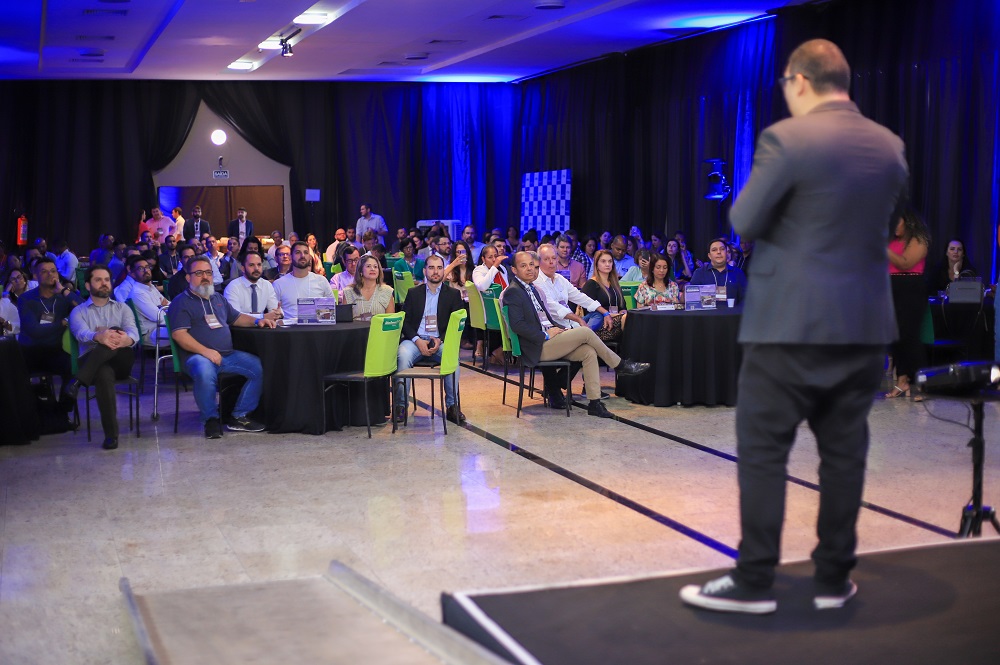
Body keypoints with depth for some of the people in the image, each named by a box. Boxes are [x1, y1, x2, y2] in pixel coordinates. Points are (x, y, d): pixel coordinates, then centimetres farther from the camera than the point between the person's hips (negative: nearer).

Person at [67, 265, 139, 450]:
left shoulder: (122, 308, 21)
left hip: (121, 360, 1)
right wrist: (98, 337, -35)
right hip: (91, 362, -1)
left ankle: (78, 382, -38)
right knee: (104, 374, -41)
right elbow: (82, 334, -9)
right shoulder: (78, 312, 16)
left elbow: (134, 333, 0)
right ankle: (111, 434, -38)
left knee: (115, 331, -32)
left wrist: (126, 339, -29)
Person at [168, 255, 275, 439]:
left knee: (260, 367, -14)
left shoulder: (218, 299, 24)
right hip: (198, 355, -7)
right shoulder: (181, 302, 1)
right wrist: (206, 351, -22)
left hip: (228, 355, 7)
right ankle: (211, 419, -15)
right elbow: (179, 334, -11)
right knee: (205, 373, -40)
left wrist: (257, 320, 14)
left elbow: (236, 318, 35)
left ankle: (238, 417, -5)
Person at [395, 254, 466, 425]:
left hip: (441, 341, 0)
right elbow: (404, 321, 8)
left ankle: (452, 406, -25)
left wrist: (440, 340, -11)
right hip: (415, 339, 1)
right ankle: (400, 405, -28)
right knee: (403, 356, -33)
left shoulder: (453, 294, 14)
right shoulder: (413, 293, 16)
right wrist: (417, 340, -10)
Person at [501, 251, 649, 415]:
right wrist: (545, 335, -18)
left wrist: (557, 328, 6)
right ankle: (620, 365, 3)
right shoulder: (513, 292, -11)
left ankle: (594, 403, -9)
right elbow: (517, 325, -21)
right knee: (585, 332, -15)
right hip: (538, 347, -10)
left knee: (589, 352, -7)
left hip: (547, 340, 10)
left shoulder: (531, 288, 20)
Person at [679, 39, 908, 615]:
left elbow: (744, 222, -9)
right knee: (845, 453, 11)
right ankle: (834, 579, 18)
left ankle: (754, 582, 5)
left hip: (791, 324, -6)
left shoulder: (786, 139, -13)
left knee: (763, 452, 2)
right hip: (865, 324, 6)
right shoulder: (890, 146, 7)